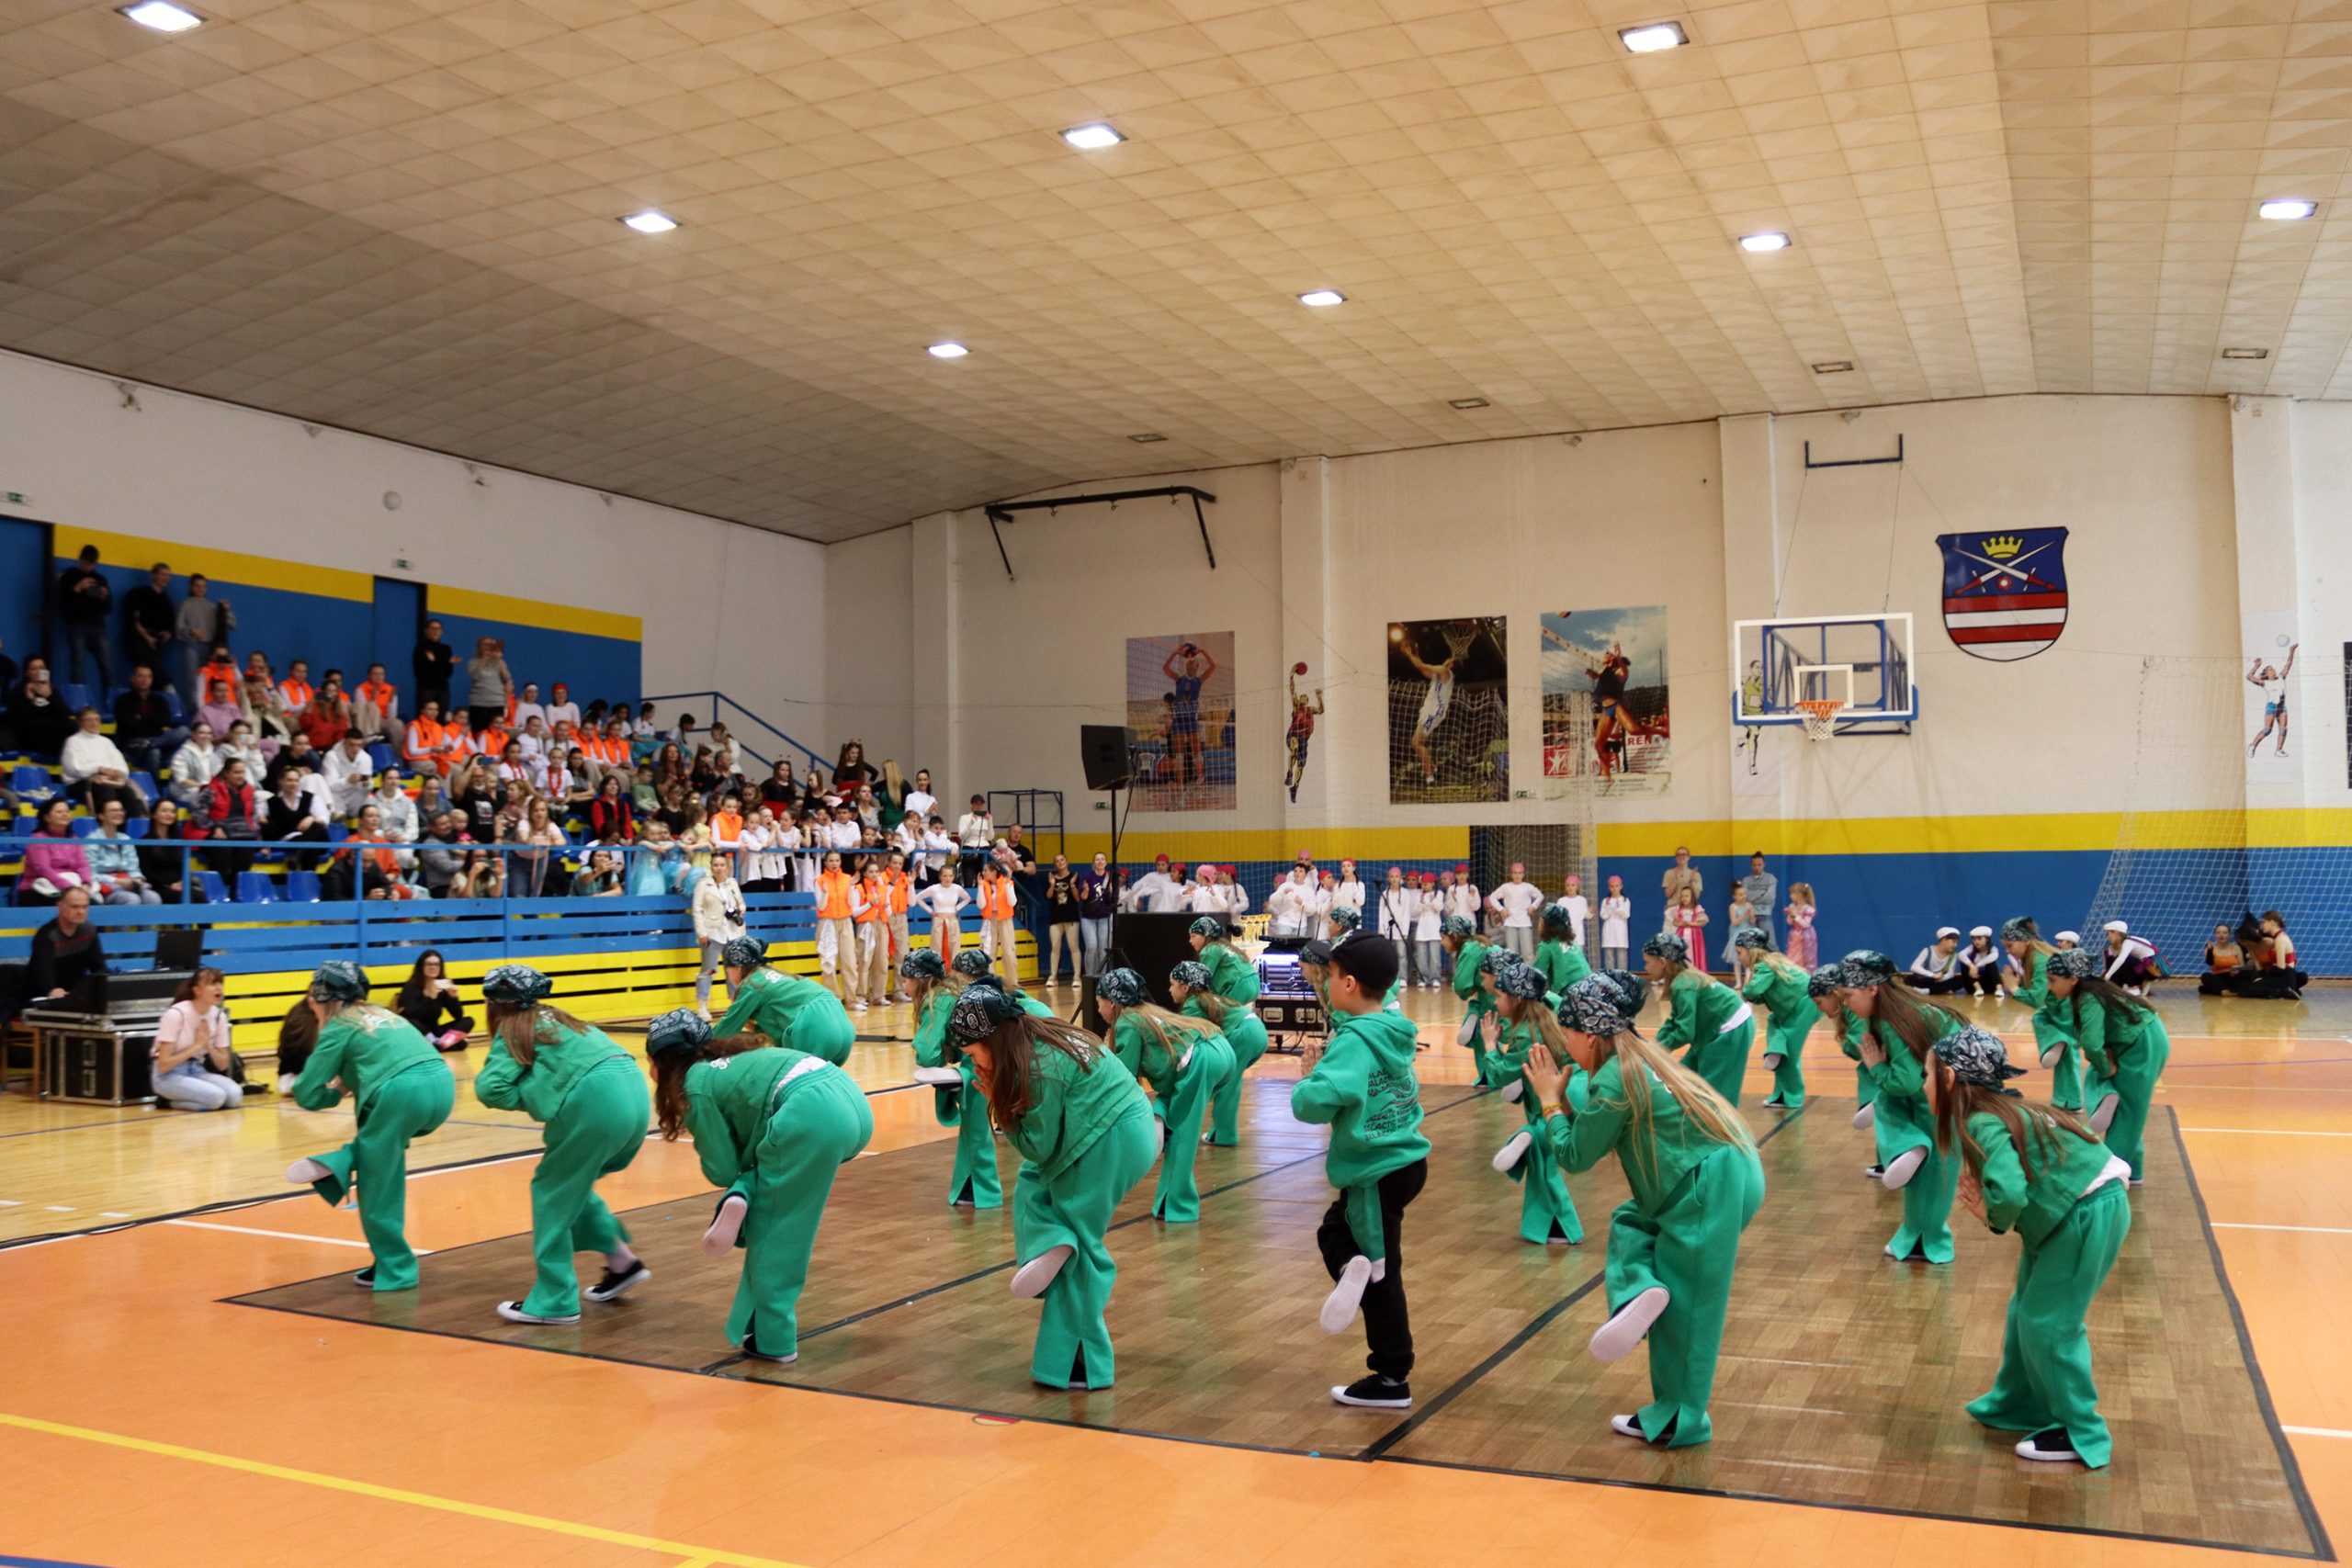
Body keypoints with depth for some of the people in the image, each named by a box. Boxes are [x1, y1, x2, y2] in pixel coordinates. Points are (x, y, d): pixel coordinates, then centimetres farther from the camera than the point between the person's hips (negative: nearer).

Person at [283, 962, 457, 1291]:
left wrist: (335, 1092, 28)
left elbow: (306, 1096, 9)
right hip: (443, 1085, 7)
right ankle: (340, 1164, 9)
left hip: (404, 1094, -7)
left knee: (379, 1190, 10)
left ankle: (395, 1270, 17)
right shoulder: (382, 1015, 30)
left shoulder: (337, 1029, 10)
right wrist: (348, 1082, 34)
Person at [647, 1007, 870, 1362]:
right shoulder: (730, 1061, 31)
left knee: (774, 1233, 8)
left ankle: (772, 1340, 13)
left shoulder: (697, 1086, 8)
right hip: (854, 1104, 8)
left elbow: (723, 1171, 9)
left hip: (814, 1116, -8)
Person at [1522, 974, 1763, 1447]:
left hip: (1713, 1186, -10)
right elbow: (1592, 1131, 20)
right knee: (1629, 1224, 21)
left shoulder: (1613, 1080, -15)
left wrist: (1550, 1102, 5)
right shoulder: (1638, 1056, 13)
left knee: (1683, 1306, 2)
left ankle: (1679, 1420, 13)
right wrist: (1562, 1099, 12)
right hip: (1716, 1176, 10)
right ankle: (1640, 1294, -1)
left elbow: (1575, 1156, -5)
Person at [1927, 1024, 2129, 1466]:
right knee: (2025, 1312, 18)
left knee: (2047, 1323, -1)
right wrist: (1990, 1206, -7)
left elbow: (2008, 1192, -35)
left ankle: (2080, 1434, 11)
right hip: (2072, 1210, 10)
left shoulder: (1982, 1124, -22)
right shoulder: (1997, 1109, 7)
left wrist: (1994, 1218, -14)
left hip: (2090, 1214, -10)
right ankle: (2019, 1406, 32)